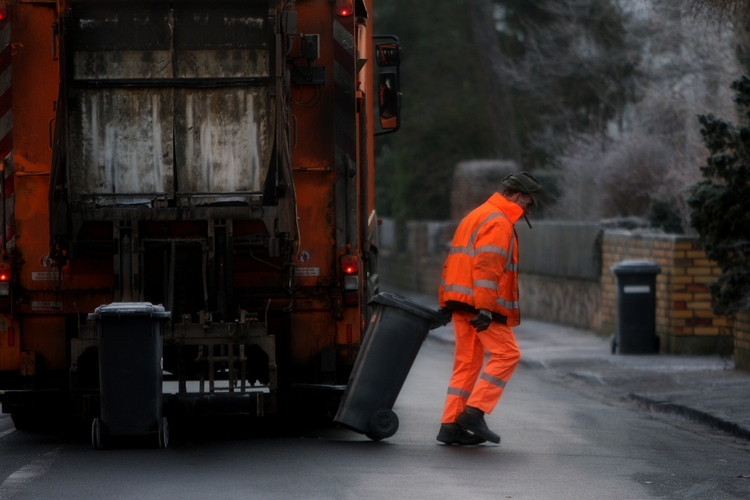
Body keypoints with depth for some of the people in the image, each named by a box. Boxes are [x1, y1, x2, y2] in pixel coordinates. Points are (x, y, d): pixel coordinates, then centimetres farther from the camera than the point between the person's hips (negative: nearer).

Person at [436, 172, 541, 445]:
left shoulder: (475, 217, 22)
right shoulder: (499, 222, -10)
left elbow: (454, 261, 24)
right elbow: (487, 266, -21)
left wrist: (445, 302, 24)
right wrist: (485, 308, -26)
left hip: (460, 300, 10)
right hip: (481, 302, -10)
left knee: (467, 360, 10)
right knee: (506, 353, -6)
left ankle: (451, 424, 7)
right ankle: (474, 412, -11)